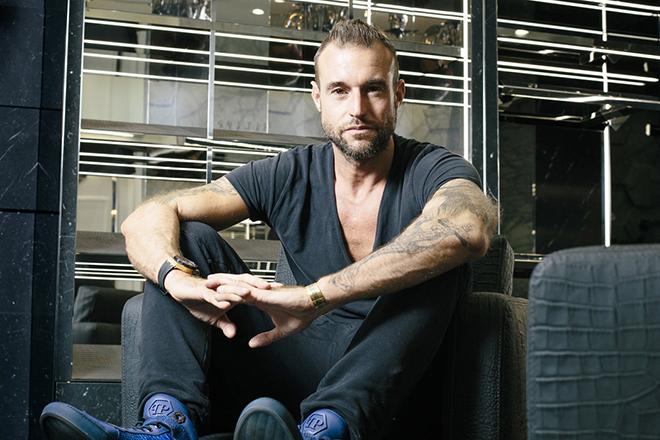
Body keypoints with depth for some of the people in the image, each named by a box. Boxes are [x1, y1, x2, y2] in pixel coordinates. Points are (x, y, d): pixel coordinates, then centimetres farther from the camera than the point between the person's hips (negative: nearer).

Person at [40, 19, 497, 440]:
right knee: (189, 238, -6)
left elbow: (469, 229, -36)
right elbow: (146, 219, -6)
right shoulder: (289, 176, 2)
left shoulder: (434, 170, -8)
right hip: (303, 360, 4)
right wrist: (180, 279, -32)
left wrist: (314, 295, -42)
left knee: (440, 262, -29)